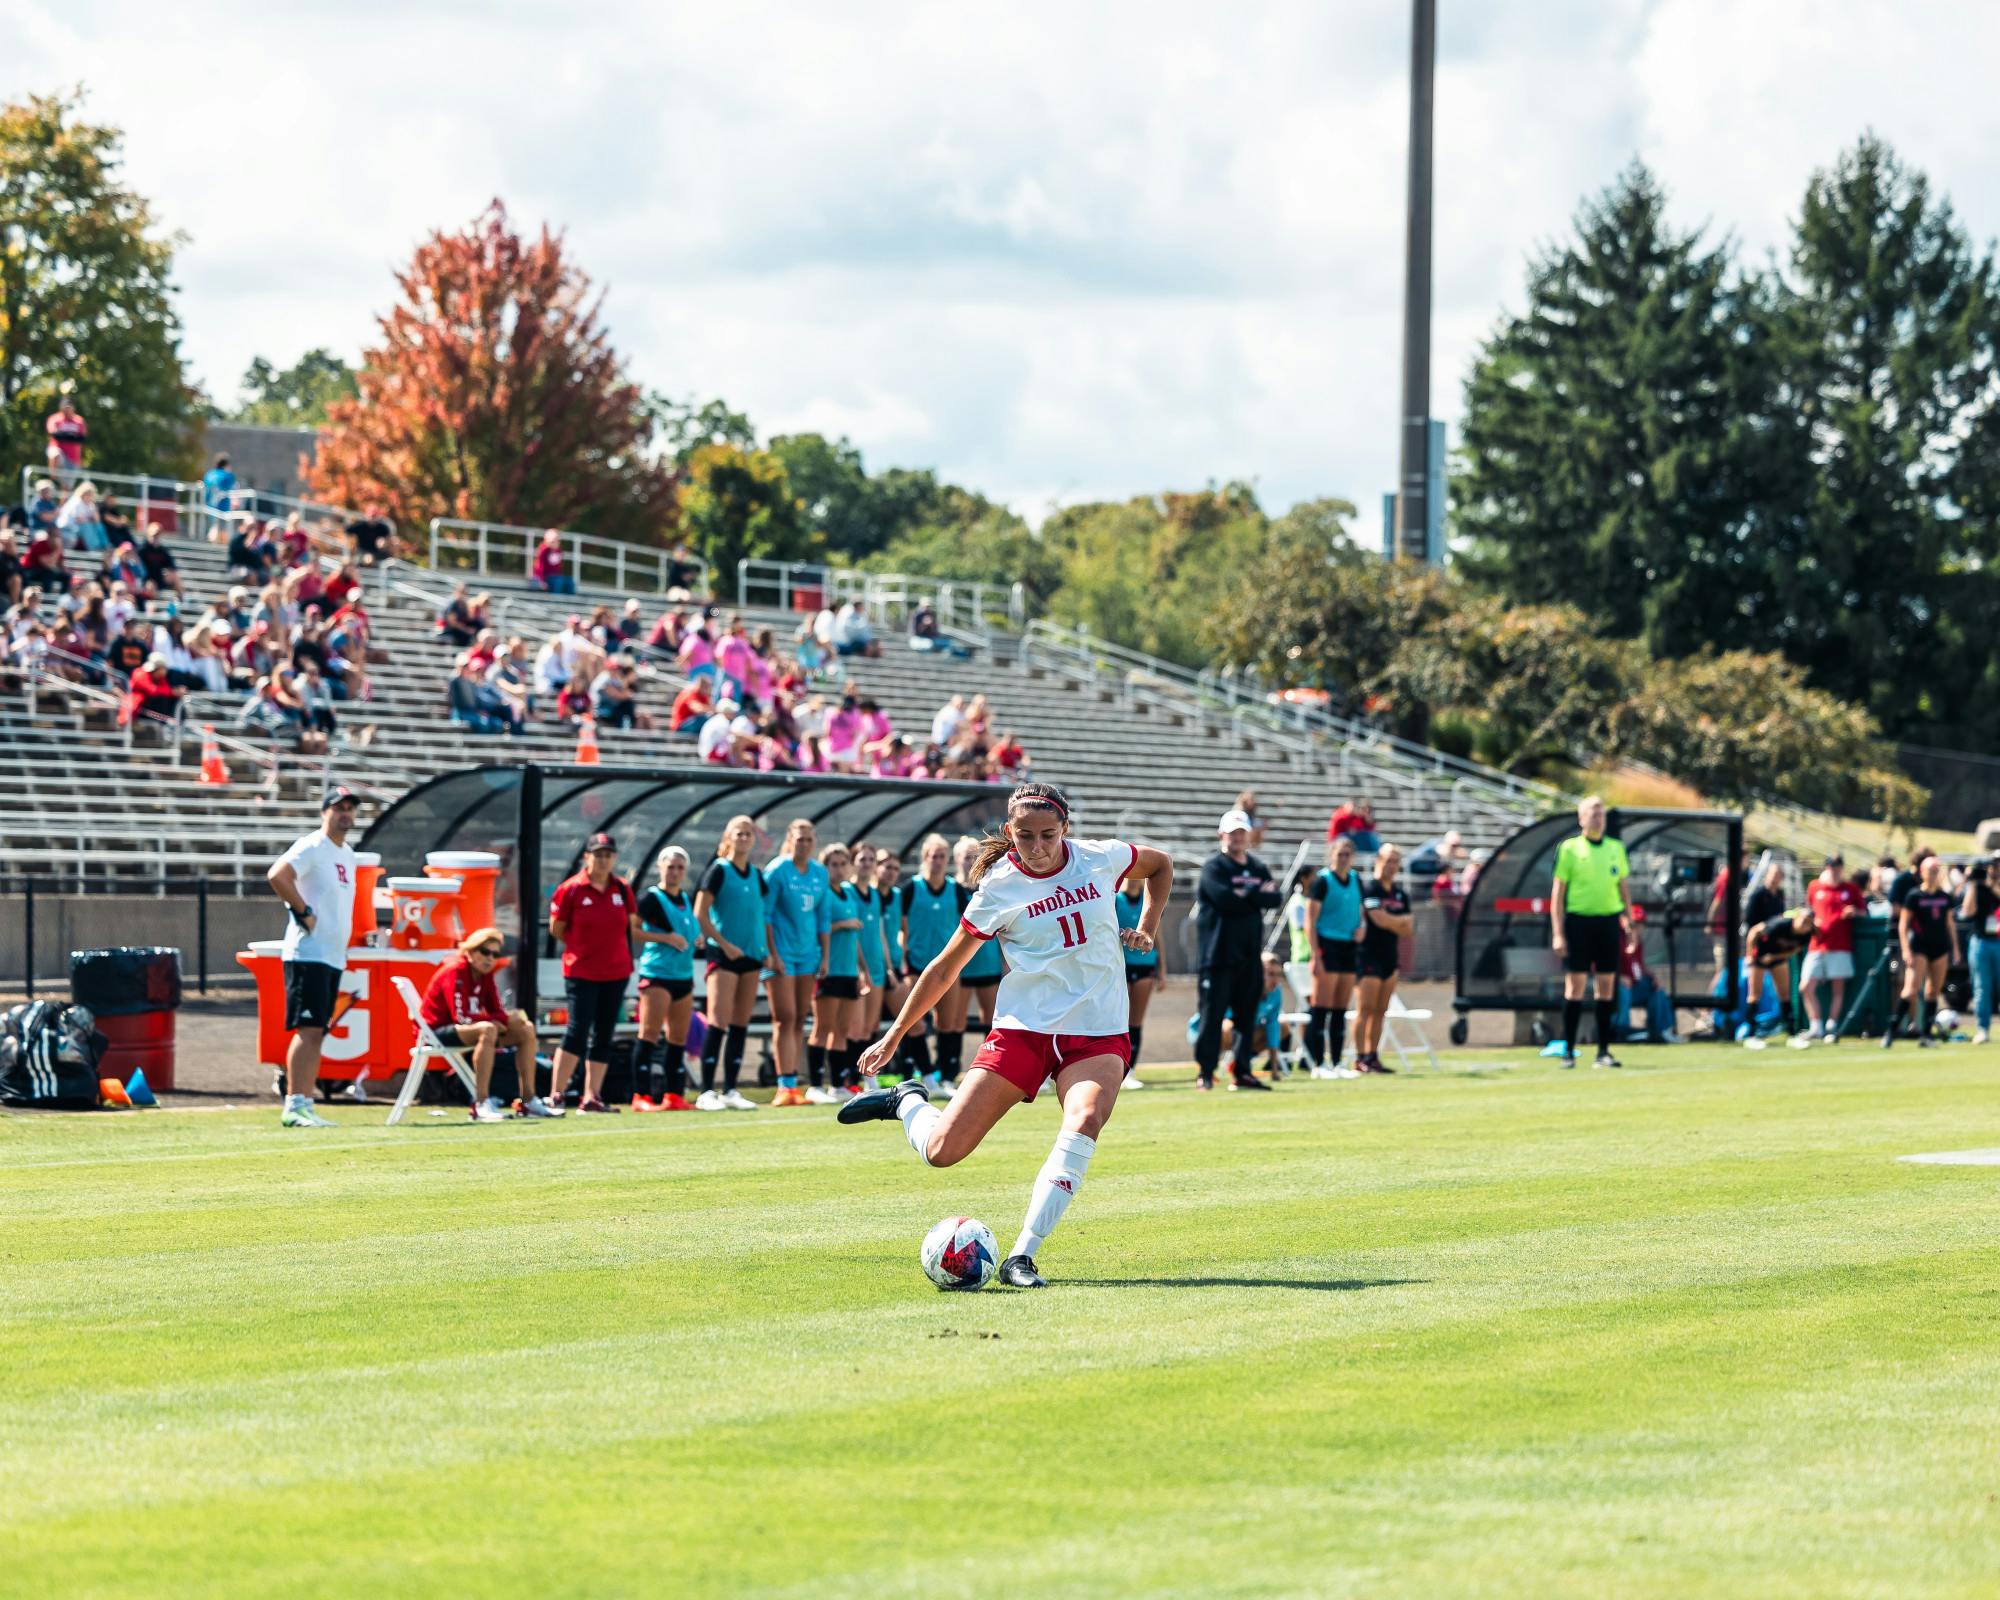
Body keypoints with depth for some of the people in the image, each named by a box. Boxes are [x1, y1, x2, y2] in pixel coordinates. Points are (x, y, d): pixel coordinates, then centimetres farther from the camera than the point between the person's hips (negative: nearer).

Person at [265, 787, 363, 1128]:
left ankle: (306, 1106, 10)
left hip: (334, 957, 9)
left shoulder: (347, 854, 18)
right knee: (308, 1029, -14)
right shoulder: (312, 847, -10)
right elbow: (277, 875, -25)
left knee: (318, 1033, 8)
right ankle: (294, 1106, -16)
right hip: (308, 955, -9)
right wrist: (303, 911, -19)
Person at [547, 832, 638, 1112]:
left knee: (603, 1036, 6)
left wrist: (607, 943, 8)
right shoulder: (570, 889, -6)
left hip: (616, 972, 5)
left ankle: (591, 1096, 11)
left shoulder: (623, 889, 6)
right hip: (580, 971, -5)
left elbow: (633, 927, 17)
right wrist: (583, 945, 4)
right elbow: (556, 930, 1)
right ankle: (556, 1094, -8)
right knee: (577, 1031, -12)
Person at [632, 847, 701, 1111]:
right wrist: (666, 938, -19)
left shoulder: (685, 899, 16)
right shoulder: (651, 898, -7)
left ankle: (674, 1096, 12)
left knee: (678, 1039, 8)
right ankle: (641, 1097, -13)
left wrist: (696, 938, 10)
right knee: (650, 1034, -11)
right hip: (657, 973, -8)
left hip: (684, 975, 8)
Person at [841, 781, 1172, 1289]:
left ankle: (1022, 1257, -28)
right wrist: (895, 1035, 6)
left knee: (1084, 1122, -31)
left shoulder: (1101, 859, -1)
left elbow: (1160, 865, 22)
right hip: (1023, 1027, -1)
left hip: (1098, 1034, 1)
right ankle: (907, 1101, 30)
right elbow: (946, 966, 5)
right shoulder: (998, 888, -5)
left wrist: (1147, 928, 7)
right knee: (942, 1151, -7)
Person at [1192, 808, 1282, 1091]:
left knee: (1247, 1014, 7)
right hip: (1220, 952, -6)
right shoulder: (1213, 866, -1)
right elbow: (1223, 898, -18)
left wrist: (1246, 895, -11)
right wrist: (1258, 895, -7)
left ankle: (1242, 1072, 13)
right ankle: (1205, 1072, -4)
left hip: (1250, 953, 6)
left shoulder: (1258, 868, 16)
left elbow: (1275, 899, 2)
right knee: (1213, 1014, -7)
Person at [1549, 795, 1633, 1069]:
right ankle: (1568, 1051, 1)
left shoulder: (1616, 849, 10)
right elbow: (1558, 892, -1)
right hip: (1578, 920, -3)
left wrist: (1629, 921, 10)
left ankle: (1603, 1051, 8)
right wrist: (1558, 933, -7)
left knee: (1606, 988, 4)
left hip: (1609, 921, 3)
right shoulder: (1569, 848, 0)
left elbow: (1624, 887, 17)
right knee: (1575, 986, -4)